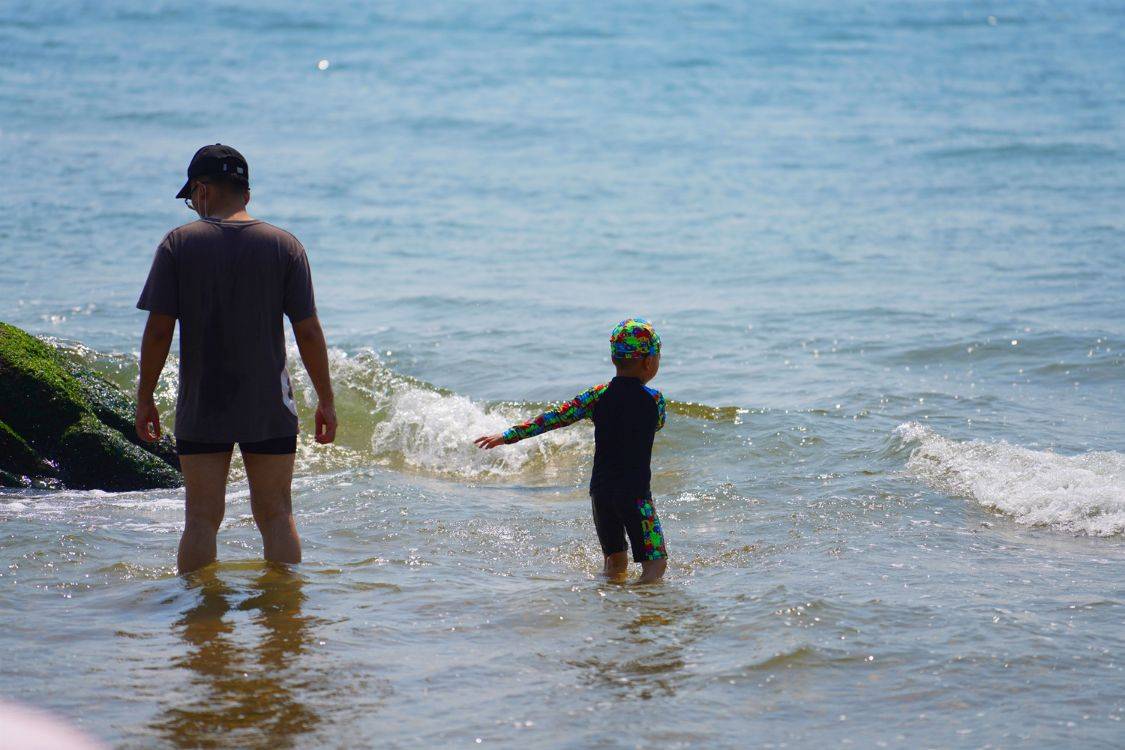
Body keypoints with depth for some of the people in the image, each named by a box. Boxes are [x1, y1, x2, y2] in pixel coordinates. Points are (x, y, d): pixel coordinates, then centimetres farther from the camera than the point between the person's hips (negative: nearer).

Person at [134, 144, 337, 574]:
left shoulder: (178, 244, -4)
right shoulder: (285, 246, -1)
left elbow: (158, 331, -6)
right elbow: (308, 333, -3)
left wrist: (144, 398, 5)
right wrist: (326, 401, 6)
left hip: (199, 410, -1)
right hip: (270, 409, 1)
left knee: (201, 520, 5)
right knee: (276, 516, 8)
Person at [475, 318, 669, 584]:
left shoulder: (598, 395, 3)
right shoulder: (654, 399, -5)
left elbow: (557, 417, -1)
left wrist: (508, 436, 3)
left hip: (600, 489, 5)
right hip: (635, 492, -5)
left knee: (614, 561, 18)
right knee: (655, 562, -5)